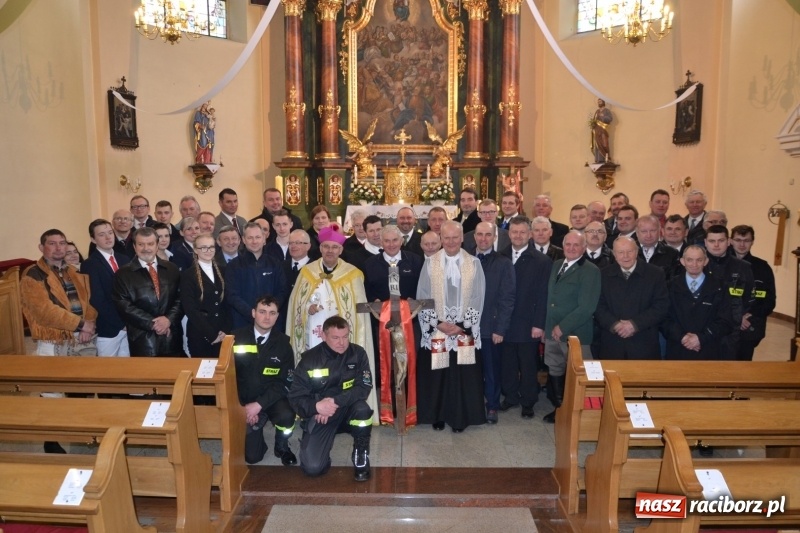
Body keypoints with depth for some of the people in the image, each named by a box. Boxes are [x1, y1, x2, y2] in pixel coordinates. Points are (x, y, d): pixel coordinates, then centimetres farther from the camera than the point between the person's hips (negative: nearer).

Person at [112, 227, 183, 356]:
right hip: (142, 339, -3)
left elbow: (181, 298, 5)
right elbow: (123, 305, -6)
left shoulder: (171, 269, 10)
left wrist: (169, 319, -12)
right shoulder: (123, 273, 2)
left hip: (172, 336, 3)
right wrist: (152, 323, -13)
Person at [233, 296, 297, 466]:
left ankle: (281, 446, 1)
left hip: (271, 399, 0)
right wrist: (242, 406, -13)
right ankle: (256, 428, 27)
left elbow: (285, 382, -10)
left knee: (286, 416, -32)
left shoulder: (282, 342, -8)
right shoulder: (237, 338, -8)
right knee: (252, 456, -7)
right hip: (244, 402, 0)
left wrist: (259, 404, -22)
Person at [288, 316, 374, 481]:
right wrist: (316, 406, -33)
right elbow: (295, 398, -12)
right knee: (312, 468, -17)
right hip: (318, 416, -1)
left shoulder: (358, 353, -11)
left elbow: (364, 387, -18)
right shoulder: (310, 359, -13)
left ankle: (361, 455, -7)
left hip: (347, 411, 1)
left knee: (362, 408, -33)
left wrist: (335, 402, -30)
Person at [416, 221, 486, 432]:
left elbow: (477, 299, -2)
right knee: (437, 375, 7)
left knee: (463, 375, 6)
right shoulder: (430, 264, -1)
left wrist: (462, 325, -10)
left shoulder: (474, 264, -1)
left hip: (465, 331, 0)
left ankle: (459, 417, 21)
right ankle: (438, 416, 23)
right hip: (436, 330, 0)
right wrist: (438, 323, -11)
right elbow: (422, 298, -2)